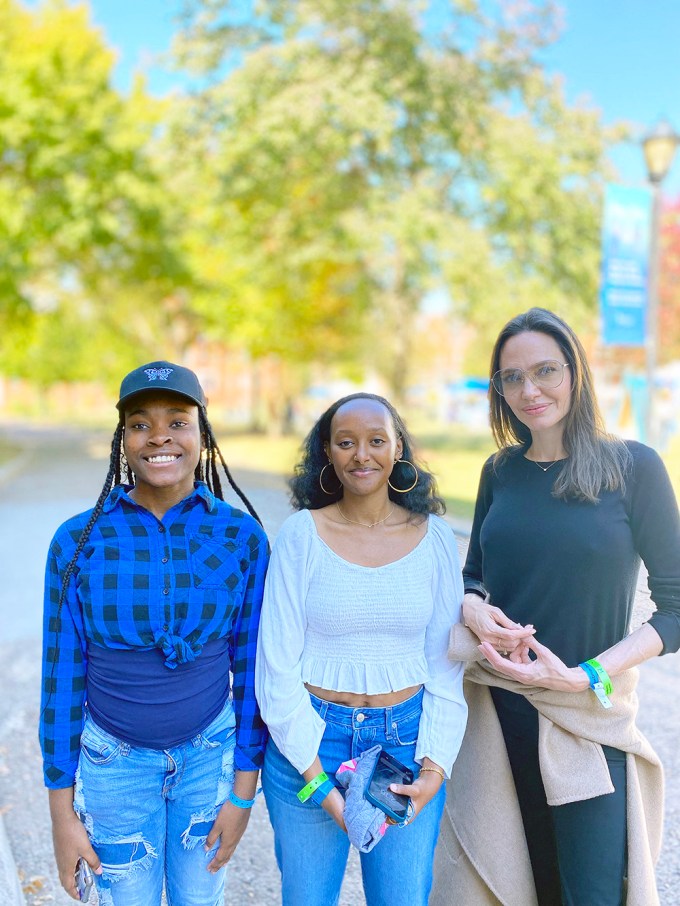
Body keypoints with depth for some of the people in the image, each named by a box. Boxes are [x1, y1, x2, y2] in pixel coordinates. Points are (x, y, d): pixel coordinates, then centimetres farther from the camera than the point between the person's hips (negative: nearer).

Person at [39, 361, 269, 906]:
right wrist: (62, 811, -2)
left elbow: (250, 665, -3)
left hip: (211, 753, 1)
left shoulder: (241, 536, -10)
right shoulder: (79, 541, -12)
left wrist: (243, 792, 0)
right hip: (114, 760, -1)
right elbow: (63, 677, -6)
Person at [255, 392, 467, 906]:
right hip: (308, 741, -1)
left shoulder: (435, 538, -1)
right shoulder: (302, 534, -7)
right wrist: (318, 780, -11)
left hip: (407, 741, 1)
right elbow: (277, 666, -8)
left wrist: (436, 768, -8)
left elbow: (445, 665, 1)